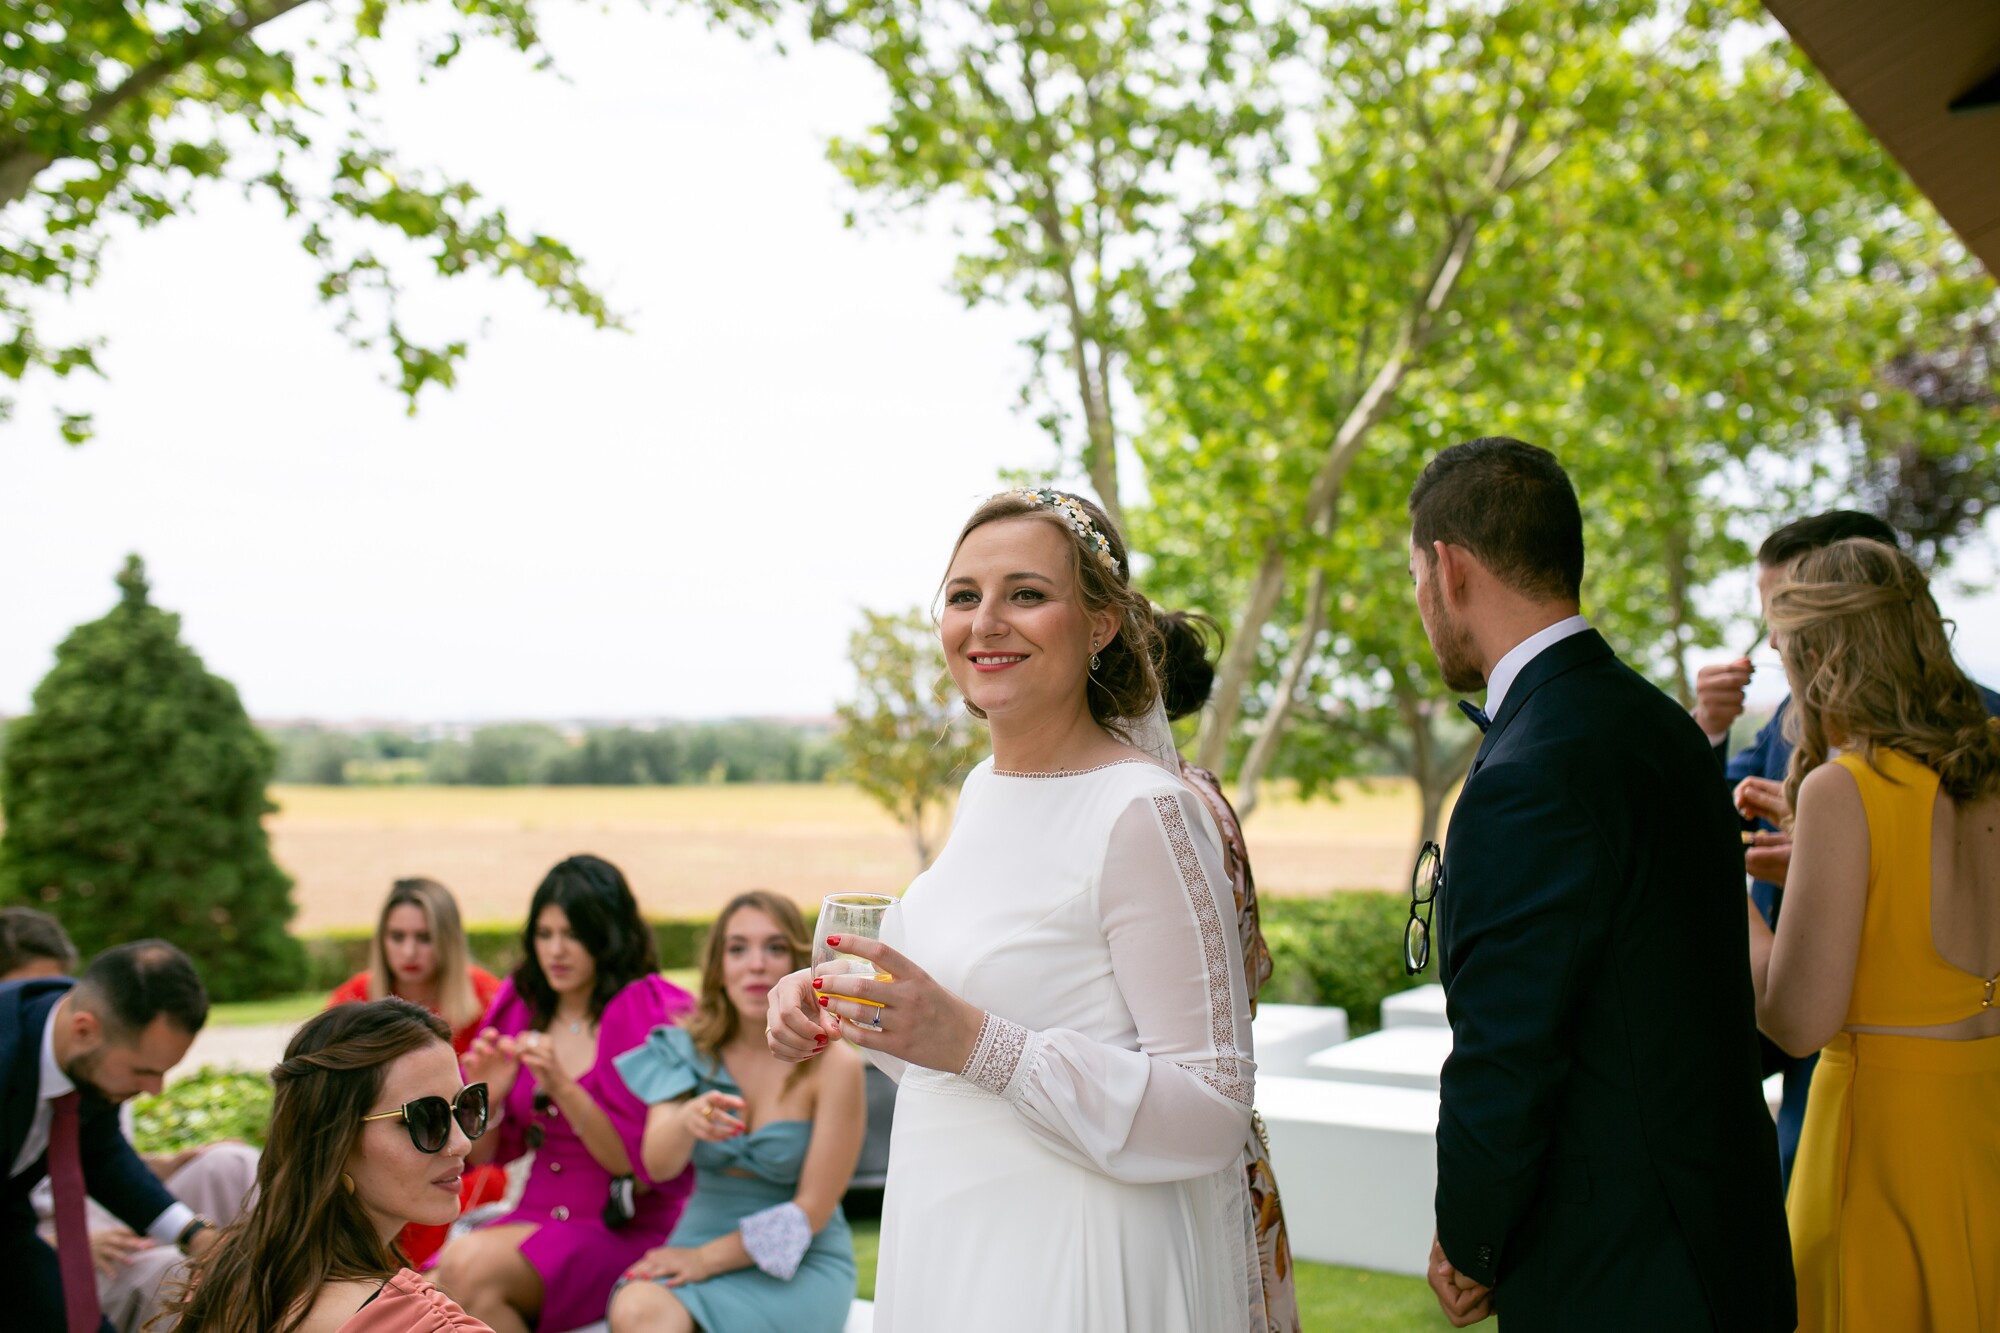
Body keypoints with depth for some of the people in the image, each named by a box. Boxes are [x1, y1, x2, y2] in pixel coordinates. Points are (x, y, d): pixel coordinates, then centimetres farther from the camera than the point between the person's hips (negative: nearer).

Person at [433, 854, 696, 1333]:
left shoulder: (648, 1013, -7)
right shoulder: (521, 1006, 9)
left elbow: (644, 1167, -11)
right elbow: (483, 1155, 14)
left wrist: (562, 1087, -20)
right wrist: (485, 1098, -7)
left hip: (627, 1234, -5)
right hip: (535, 1217, 5)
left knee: (468, 1267, -28)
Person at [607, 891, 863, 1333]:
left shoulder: (834, 1065, -10)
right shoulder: (689, 1047, 3)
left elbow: (811, 1210, -8)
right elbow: (658, 1166, -11)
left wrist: (707, 1259, -13)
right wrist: (686, 1120, -33)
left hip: (800, 1265, -3)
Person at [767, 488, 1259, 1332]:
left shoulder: (1143, 810, -20)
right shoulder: (984, 787, 5)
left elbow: (1211, 1110, -21)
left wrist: (972, 1040, -28)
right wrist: (828, 1005, -1)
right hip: (946, 1241, 8)